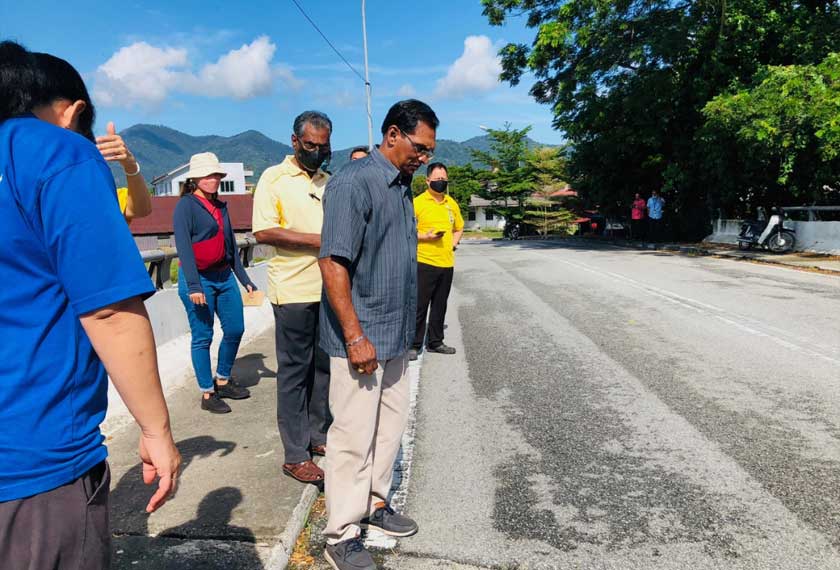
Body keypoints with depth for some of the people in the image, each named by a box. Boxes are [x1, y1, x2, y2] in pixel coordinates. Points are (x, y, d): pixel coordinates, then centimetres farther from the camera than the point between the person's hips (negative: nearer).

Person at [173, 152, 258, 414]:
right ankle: (207, 394, 14)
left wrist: (244, 279, 16)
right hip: (199, 278, -7)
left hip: (225, 277, 7)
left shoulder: (220, 206, 14)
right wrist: (193, 286, -22)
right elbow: (183, 247, -15)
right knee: (203, 337, 1)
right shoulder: (186, 205, -7)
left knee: (235, 329, 10)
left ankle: (223, 381, 29)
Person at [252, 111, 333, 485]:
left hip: (329, 289, 6)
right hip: (294, 291, -6)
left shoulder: (329, 182, 16)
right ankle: (295, 455, 10)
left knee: (324, 366, 13)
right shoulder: (274, 178, -2)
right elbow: (263, 231, -13)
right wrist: (317, 240, -17)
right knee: (294, 370, 1)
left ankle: (318, 437, 28)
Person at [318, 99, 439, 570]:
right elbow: (333, 263, -21)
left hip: (395, 336, 9)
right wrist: (355, 336, -22)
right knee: (354, 437, 2)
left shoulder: (403, 186, 11)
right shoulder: (354, 183, -15)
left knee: (391, 425, 18)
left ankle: (374, 503, 36)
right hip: (360, 337, -8)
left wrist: (405, 328, 18)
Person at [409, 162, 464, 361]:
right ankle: (413, 345, 9)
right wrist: (425, 236, -21)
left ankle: (435, 342, 26)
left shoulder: (452, 203, 12)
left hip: (447, 263, 6)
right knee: (419, 306, -1)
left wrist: (454, 242, 10)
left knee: (440, 306, 14)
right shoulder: (417, 202, -7)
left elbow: (459, 227, 27)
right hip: (424, 262, -6)